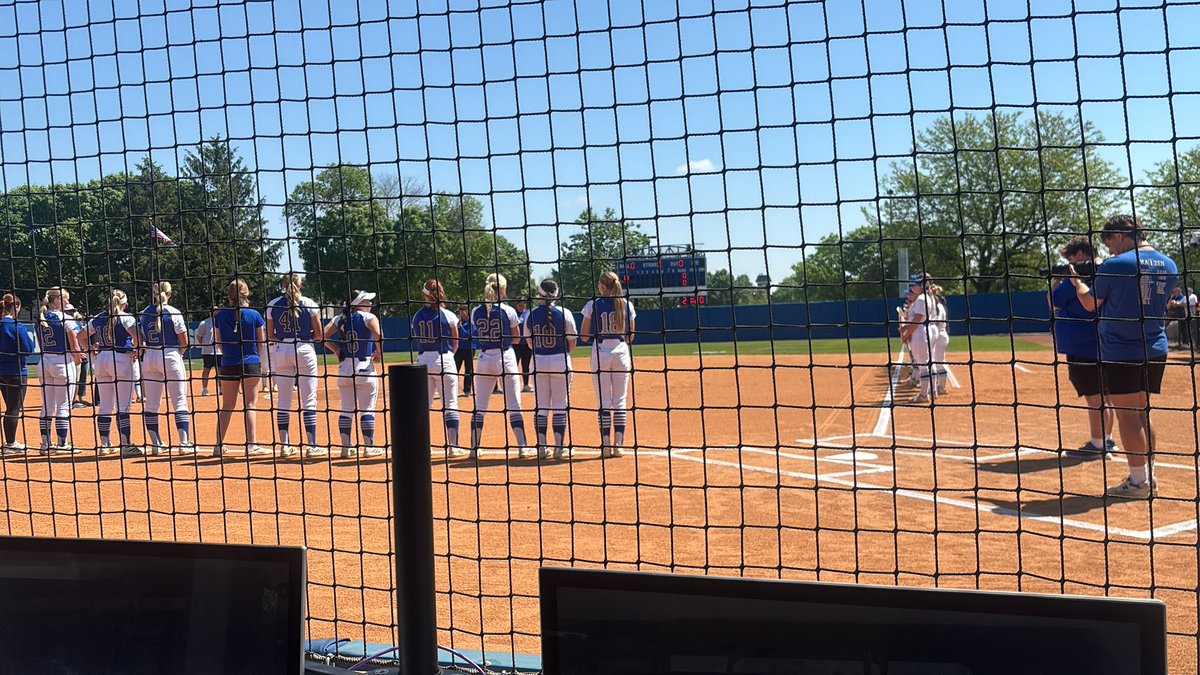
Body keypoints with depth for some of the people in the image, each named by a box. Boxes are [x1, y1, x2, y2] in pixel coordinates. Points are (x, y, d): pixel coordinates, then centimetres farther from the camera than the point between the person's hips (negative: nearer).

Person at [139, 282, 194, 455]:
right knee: (180, 401, -1)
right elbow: (184, 341, -5)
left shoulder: (145, 313, 6)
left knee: (151, 403, 9)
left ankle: (156, 444, 12)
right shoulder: (173, 313, -6)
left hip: (149, 357, 4)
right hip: (171, 356, -4)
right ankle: (185, 443, -6)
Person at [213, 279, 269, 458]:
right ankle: (252, 444, -3)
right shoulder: (254, 315, -6)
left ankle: (219, 445, 12)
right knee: (250, 404, 2)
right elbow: (261, 341, 1)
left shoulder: (220, 316, 0)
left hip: (228, 365, 2)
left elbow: (220, 342, 7)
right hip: (251, 364, -2)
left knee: (226, 407, 11)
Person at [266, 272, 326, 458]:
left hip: (280, 351, 3)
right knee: (309, 400, 0)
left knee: (283, 400, 9)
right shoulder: (309, 304, -3)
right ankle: (312, 445, -2)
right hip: (305, 350, -3)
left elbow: (270, 335, 5)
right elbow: (319, 335, -2)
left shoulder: (272, 305, 3)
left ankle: (285, 444, 10)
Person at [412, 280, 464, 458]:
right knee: (450, 405, 2)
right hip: (444, 360, -3)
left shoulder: (417, 316, 5)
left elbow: (417, 340, 10)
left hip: (423, 361, 3)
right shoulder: (448, 316, -5)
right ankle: (453, 447, 1)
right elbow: (455, 344, 2)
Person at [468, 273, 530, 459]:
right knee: (513, 405, 2)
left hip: (484, 359, 3)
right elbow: (516, 337, 2)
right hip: (505, 358, -3)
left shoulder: (476, 312, 0)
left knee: (480, 406, 9)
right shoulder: (508, 311, -8)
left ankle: (475, 448, 12)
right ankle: (523, 447, 0)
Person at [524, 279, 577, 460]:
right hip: (560, 362, -2)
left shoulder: (531, 315, 0)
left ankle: (542, 446, 9)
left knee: (541, 406, 8)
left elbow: (530, 343, 8)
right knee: (560, 405, 4)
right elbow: (572, 344, -3)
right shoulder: (564, 314, -7)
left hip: (538, 362, 2)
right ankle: (560, 447, 4)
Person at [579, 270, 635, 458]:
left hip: (600, 353, -2)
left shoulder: (593, 305, -4)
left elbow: (584, 336, -2)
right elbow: (631, 335, 8)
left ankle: (606, 446, 1)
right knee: (620, 400, 7)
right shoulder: (627, 305, 3)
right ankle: (619, 445, 6)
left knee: (604, 401, 3)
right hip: (621, 352, 2)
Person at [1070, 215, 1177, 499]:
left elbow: (1091, 303, 0)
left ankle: (1139, 481, -1)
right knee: (1142, 412, 16)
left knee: (1127, 415, -2)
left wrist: (1077, 281, 20)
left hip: (1120, 352, -7)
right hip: (1155, 351, 7)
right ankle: (1149, 477, 19)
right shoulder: (1169, 265, 7)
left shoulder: (1114, 266, -11)